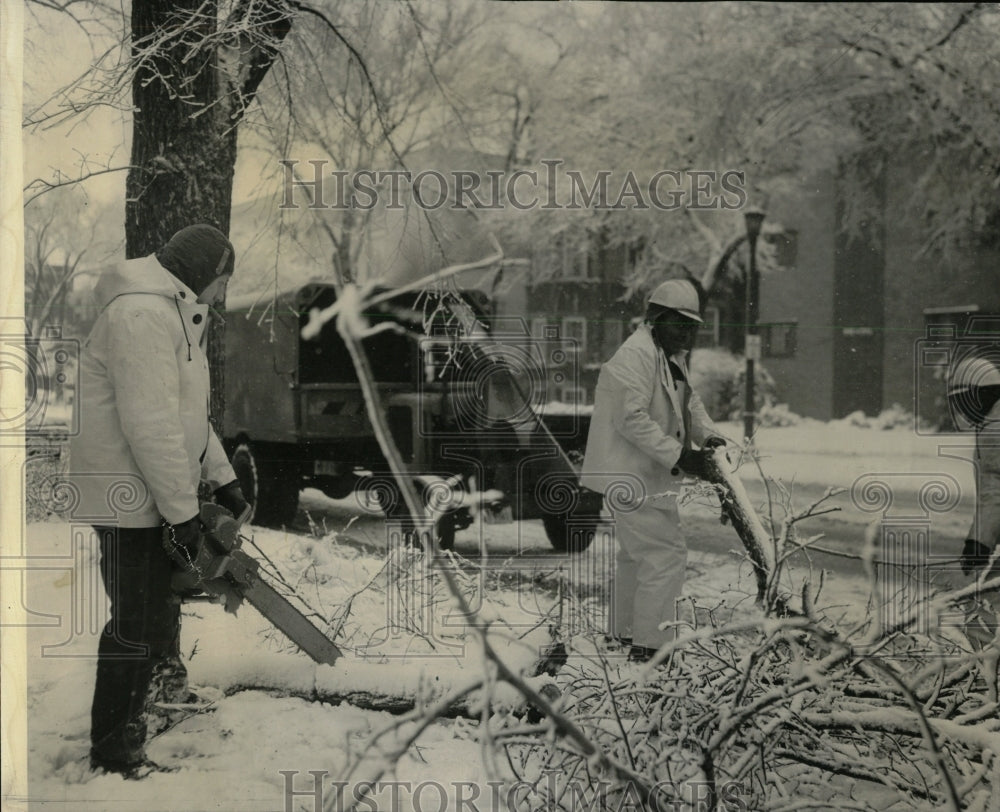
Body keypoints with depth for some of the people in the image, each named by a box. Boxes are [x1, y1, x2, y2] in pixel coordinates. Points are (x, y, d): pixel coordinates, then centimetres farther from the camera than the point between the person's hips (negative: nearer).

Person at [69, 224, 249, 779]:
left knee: (161, 613, 20)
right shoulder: (142, 314, -21)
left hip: (159, 496, 11)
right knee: (136, 627, -3)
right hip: (131, 499, -11)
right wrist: (182, 512, -22)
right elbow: (150, 425, -27)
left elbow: (188, 413, 20)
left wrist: (222, 480, 14)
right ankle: (114, 754, 9)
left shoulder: (173, 314, 15)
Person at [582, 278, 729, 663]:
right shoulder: (634, 356, -20)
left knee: (637, 553, 22)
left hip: (646, 476, 12)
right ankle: (647, 643, -8)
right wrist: (678, 456, -28)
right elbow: (632, 419, -26)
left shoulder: (673, 356, 15)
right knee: (666, 552, -12)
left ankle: (625, 631, 37)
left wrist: (708, 433, -1)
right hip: (633, 475, -12)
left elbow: (689, 402, 20)